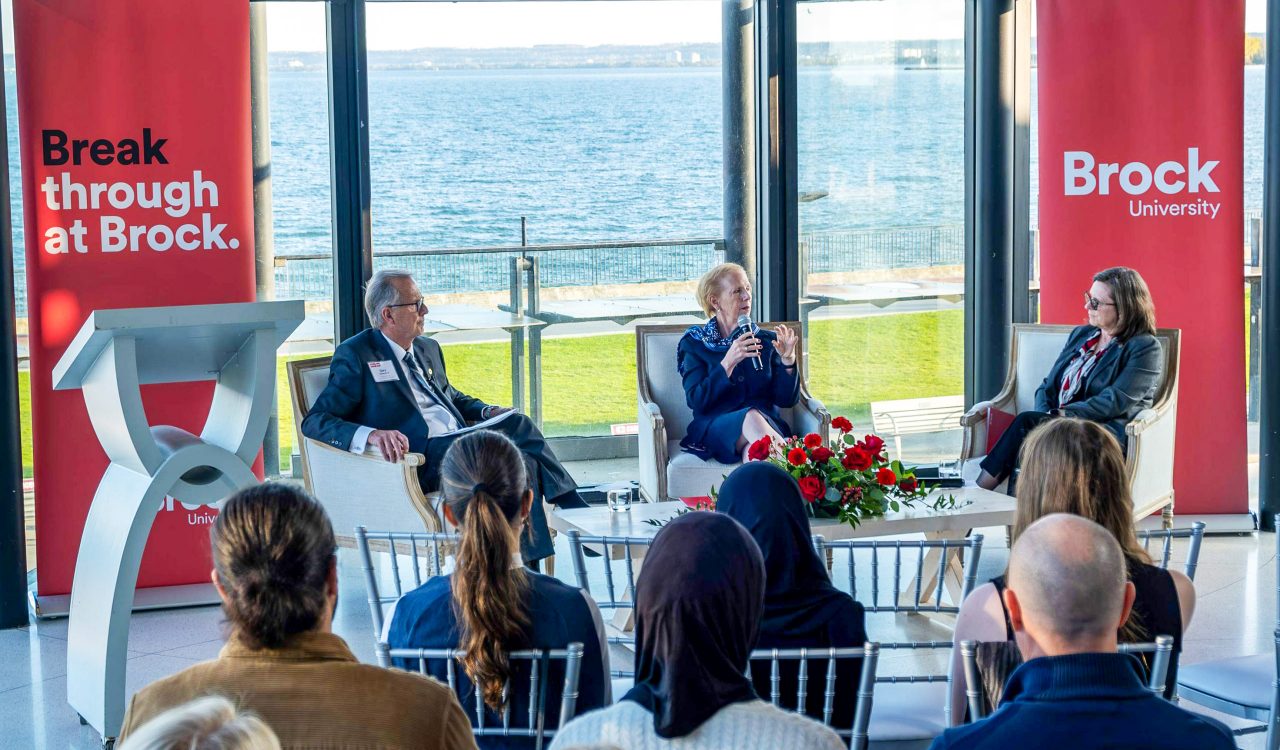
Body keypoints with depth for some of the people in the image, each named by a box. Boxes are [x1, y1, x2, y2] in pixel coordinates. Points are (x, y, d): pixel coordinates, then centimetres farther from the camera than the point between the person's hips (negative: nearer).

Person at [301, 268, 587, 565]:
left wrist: (486, 410, 16)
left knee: (518, 424, -22)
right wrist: (371, 434, -27)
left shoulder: (428, 348, 24)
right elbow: (314, 421, -8)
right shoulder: (355, 356, 0)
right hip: (422, 456, -8)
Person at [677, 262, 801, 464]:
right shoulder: (694, 343, 12)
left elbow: (787, 399, 10)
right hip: (716, 427, -2)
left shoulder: (767, 341, 19)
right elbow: (696, 401, -2)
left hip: (768, 424, 2)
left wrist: (787, 360, -6)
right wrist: (728, 363, -13)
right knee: (752, 417, -37)